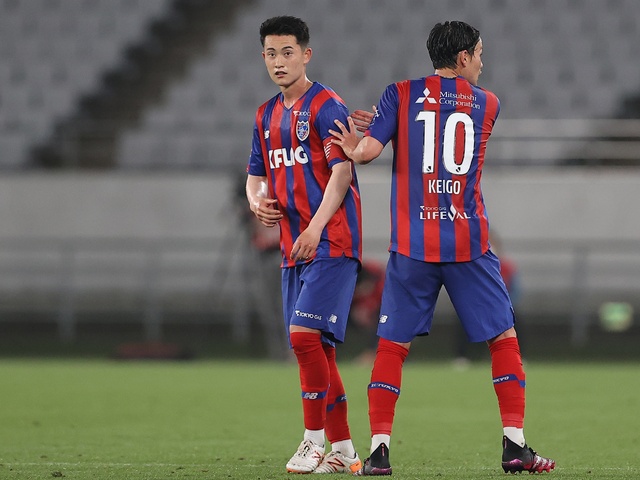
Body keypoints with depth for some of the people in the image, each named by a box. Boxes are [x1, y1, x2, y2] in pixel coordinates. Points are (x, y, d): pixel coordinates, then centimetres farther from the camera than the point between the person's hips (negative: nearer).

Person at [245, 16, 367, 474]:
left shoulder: (327, 106, -7)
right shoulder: (267, 115, 16)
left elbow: (342, 170, -14)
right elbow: (256, 174, 24)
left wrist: (316, 227, -22)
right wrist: (257, 200, 1)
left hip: (331, 243, -8)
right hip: (293, 247, 8)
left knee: (306, 335, -17)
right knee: (314, 349, 7)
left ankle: (315, 441, -9)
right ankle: (343, 451, 12)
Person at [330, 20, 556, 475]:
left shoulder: (401, 95, 2)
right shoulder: (488, 104, 8)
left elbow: (369, 149, -9)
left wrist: (353, 149, 15)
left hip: (412, 245, 0)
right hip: (470, 245, 0)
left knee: (392, 345, 6)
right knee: (504, 337, 8)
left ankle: (378, 450, 0)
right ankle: (515, 444, 1)